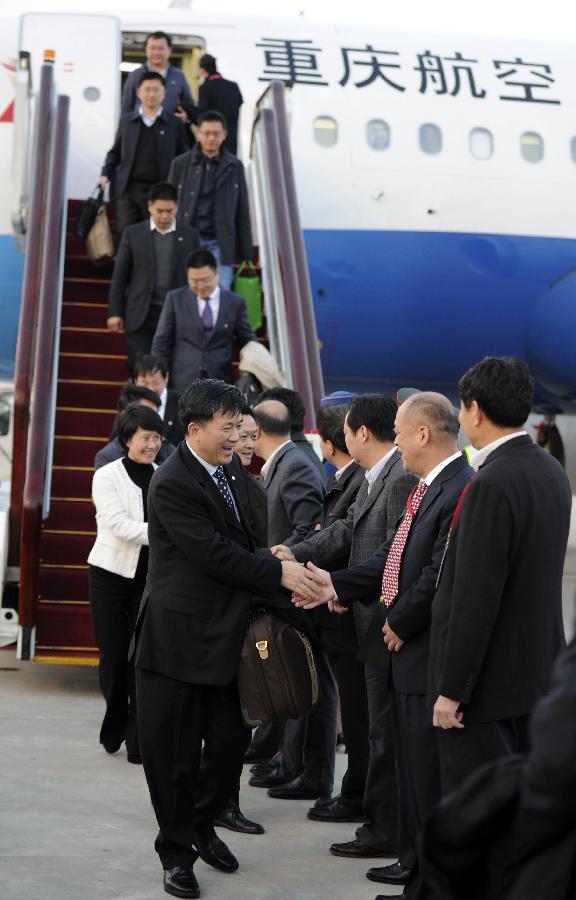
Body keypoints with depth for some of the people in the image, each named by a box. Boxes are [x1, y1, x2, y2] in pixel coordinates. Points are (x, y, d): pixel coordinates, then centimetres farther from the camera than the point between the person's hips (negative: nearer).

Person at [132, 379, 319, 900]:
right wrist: (278, 574, -15)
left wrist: (274, 571, 5)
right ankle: (177, 853, 19)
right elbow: (214, 554, -21)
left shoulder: (230, 468, 8)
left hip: (226, 633, 7)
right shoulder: (171, 484, -18)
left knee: (231, 740, 11)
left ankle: (203, 825, 34)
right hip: (180, 637, -7)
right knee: (174, 754, 4)